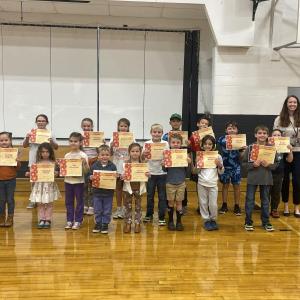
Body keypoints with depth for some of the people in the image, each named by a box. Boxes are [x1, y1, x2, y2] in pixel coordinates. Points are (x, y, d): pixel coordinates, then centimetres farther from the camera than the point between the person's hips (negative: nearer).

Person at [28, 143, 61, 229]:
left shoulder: (53, 163, -2)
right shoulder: (38, 163, 3)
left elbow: (55, 173, -2)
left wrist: (56, 173, -23)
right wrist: (29, 174, -13)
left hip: (50, 184, -1)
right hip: (40, 184, 2)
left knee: (49, 203, 4)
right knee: (40, 204, 5)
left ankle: (48, 220, 14)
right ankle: (41, 219, 15)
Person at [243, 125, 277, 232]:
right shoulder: (250, 148, -4)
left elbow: (276, 164, 2)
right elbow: (244, 163, -2)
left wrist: (268, 165, -17)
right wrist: (253, 164, -18)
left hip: (266, 178, 2)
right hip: (252, 178, -1)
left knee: (265, 200, 12)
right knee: (250, 200, 4)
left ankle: (266, 222, 25)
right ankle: (248, 222, 16)